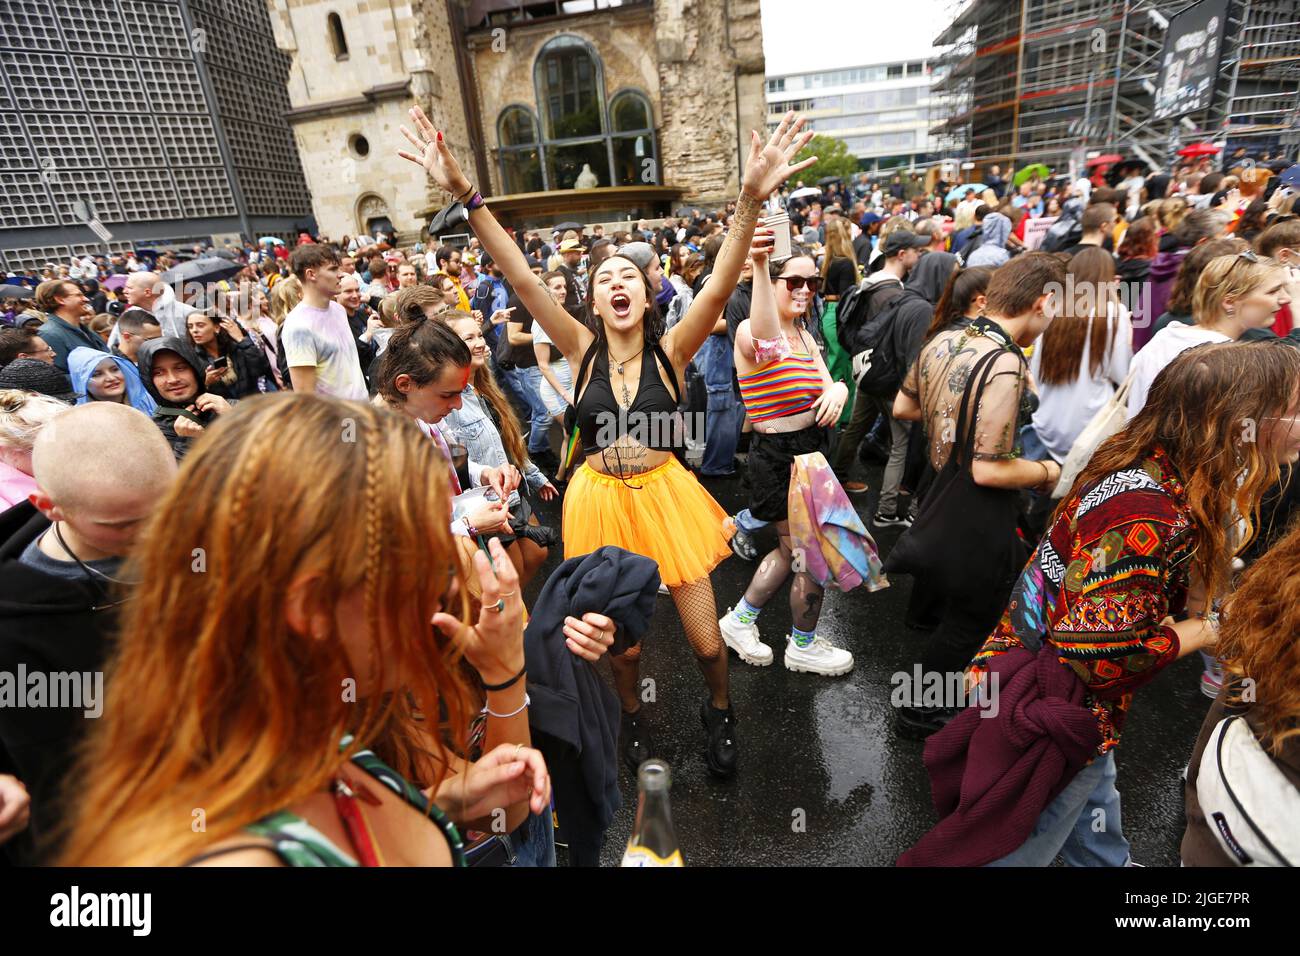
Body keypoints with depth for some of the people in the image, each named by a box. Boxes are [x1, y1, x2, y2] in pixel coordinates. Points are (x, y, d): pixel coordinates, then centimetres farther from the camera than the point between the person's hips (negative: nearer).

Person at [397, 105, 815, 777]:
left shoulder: (670, 351, -6)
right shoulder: (583, 350, -4)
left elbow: (720, 288, -21)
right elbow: (521, 279, -13)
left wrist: (750, 198, -33)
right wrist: (464, 195, -22)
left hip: (665, 496, -1)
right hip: (601, 502, 1)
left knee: (706, 640, 7)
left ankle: (719, 712, 42)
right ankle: (633, 715, 48)